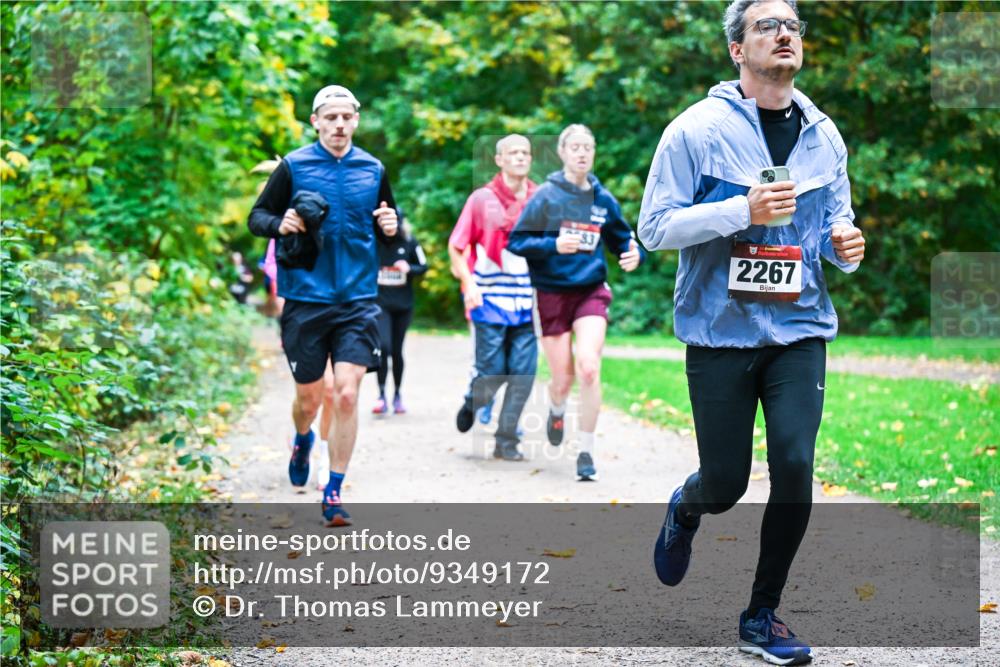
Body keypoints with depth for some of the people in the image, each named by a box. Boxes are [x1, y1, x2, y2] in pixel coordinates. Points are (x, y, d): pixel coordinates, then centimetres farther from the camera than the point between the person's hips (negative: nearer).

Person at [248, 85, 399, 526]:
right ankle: (302, 441, 45)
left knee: (346, 394, -12)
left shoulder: (373, 170, 7)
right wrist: (279, 224, -16)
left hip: (357, 301, 1)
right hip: (305, 300, -1)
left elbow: (388, 227, 17)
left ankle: (334, 493, 0)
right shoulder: (293, 166, 0)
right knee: (309, 397, 9)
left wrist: (390, 227, -6)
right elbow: (257, 216, 6)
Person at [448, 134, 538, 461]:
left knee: (524, 372, -3)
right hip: (491, 299, -3)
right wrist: (468, 283, -10)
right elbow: (456, 246, 3)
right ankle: (472, 402, 32)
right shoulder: (482, 199, 0)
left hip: (528, 302, 3)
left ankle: (507, 440, 9)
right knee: (492, 371, -2)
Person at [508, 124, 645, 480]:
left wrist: (634, 253, -6)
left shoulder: (603, 199, 5)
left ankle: (586, 451, -8)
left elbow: (622, 240, 17)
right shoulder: (547, 195, -3)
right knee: (563, 379, 2)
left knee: (588, 367, -19)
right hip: (552, 294, -1)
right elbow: (516, 241, -6)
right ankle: (556, 410, 42)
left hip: (591, 292, 1)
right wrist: (553, 245, -22)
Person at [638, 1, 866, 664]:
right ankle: (685, 509, 43)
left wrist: (845, 244, -6)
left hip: (799, 331, 3)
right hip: (721, 331, -3)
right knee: (725, 486, 3)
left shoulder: (824, 135, 7)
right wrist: (742, 210, -21)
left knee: (794, 466, -10)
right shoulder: (698, 129, -7)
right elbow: (655, 226, -10)